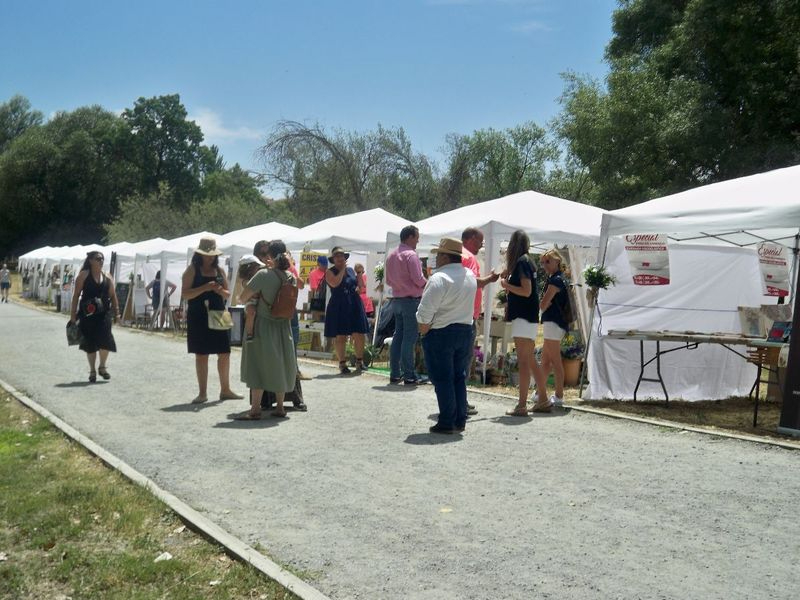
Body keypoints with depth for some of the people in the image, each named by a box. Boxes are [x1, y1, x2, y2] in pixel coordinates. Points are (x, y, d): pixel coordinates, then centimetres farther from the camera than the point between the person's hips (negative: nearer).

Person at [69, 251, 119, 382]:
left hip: (104, 313, 2)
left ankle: (102, 367, 11)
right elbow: (76, 294, -2)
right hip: (87, 314, -2)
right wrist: (73, 314, -6)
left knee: (105, 339, -10)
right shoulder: (84, 275, 0)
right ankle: (92, 370, 18)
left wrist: (116, 310, 4)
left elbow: (113, 295, 13)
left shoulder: (107, 277, 11)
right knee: (90, 342, 4)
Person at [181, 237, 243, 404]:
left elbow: (228, 293, 14)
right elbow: (186, 294, -10)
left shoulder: (219, 270, 11)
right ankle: (202, 393, 9)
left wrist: (221, 291, -9)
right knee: (201, 355, 2)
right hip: (198, 317, -4)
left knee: (224, 353, 4)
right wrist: (205, 288, -21)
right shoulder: (192, 270, -1)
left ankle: (225, 390, 16)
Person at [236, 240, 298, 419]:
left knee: (258, 365, 1)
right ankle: (279, 406, 20)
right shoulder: (291, 277, -1)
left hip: (263, 325, -5)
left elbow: (243, 298, -14)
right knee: (279, 365, 14)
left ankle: (255, 409, 0)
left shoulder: (263, 275, -17)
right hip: (283, 326, 5)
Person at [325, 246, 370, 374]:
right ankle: (342, 363, 9)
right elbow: (335, 283, -20)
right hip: (338, 307, -4)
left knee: (359, 335, -1)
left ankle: (359, 361, 13)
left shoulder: (351, 270, 15)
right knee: (340, 336, -1)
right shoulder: (330, 272, 1)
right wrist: (342, 269, -10)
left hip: (355, 305, 4)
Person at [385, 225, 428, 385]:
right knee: (409, 338, -5)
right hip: (411, 300, -8)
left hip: (396, 299, 8)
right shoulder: (410, 254, -14)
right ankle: (409, 376, -3)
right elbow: (418, 279, -17)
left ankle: (394, 374, 13)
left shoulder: (391, 255, 11)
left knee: (398, 336, 11)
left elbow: (388, 280, 16)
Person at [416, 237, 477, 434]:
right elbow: (467, 305, 12)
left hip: (441, 332, -7)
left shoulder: (439, 278, -18)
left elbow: (425, 311, -19)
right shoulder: (470, 276, 7)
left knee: (442, 379, 0)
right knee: (459, 377, 14)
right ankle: (460, 421, 17)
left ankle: (447, 423, 3)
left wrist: (423, 331, -7)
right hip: (466, 330, 7)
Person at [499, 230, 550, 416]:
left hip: (524, 318, -10)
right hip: (527, 317, 10)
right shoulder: (526, 261, 15)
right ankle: (543, 401, 21)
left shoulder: (521, 262, -12)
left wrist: (506, 285, -9)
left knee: (524, 362, -8)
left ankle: (522, 406, -7)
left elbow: (526, 291, -19)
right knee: (531, 361, 15)